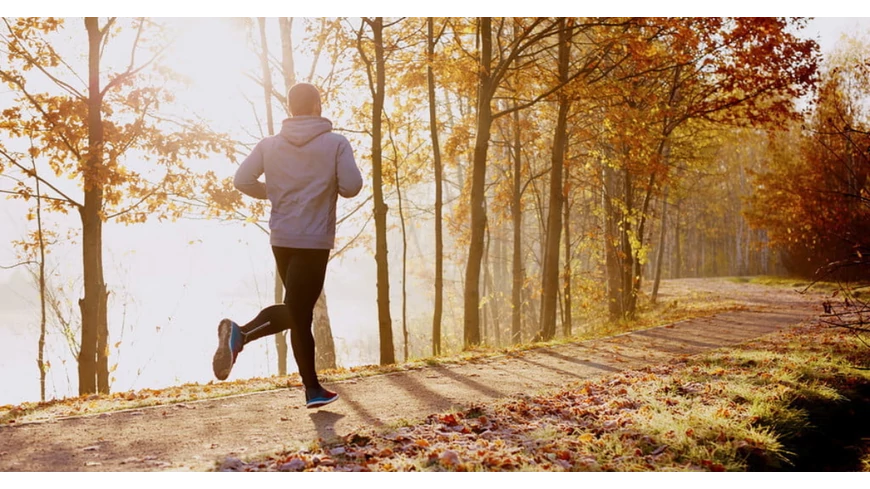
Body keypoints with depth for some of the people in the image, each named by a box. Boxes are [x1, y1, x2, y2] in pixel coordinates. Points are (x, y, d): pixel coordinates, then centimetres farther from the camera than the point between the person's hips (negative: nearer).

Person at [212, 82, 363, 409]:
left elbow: (242, 180, -3)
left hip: (281, 239, 5)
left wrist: (273, 193, 13)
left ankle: (313, 388, 16)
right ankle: (242, 333, -28)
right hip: (314, 241, -5)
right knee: (297, 312, -2)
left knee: (298, 312, 15)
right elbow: (352, 187, -11)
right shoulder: (336, 143, -5)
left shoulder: (270, 145, 5)